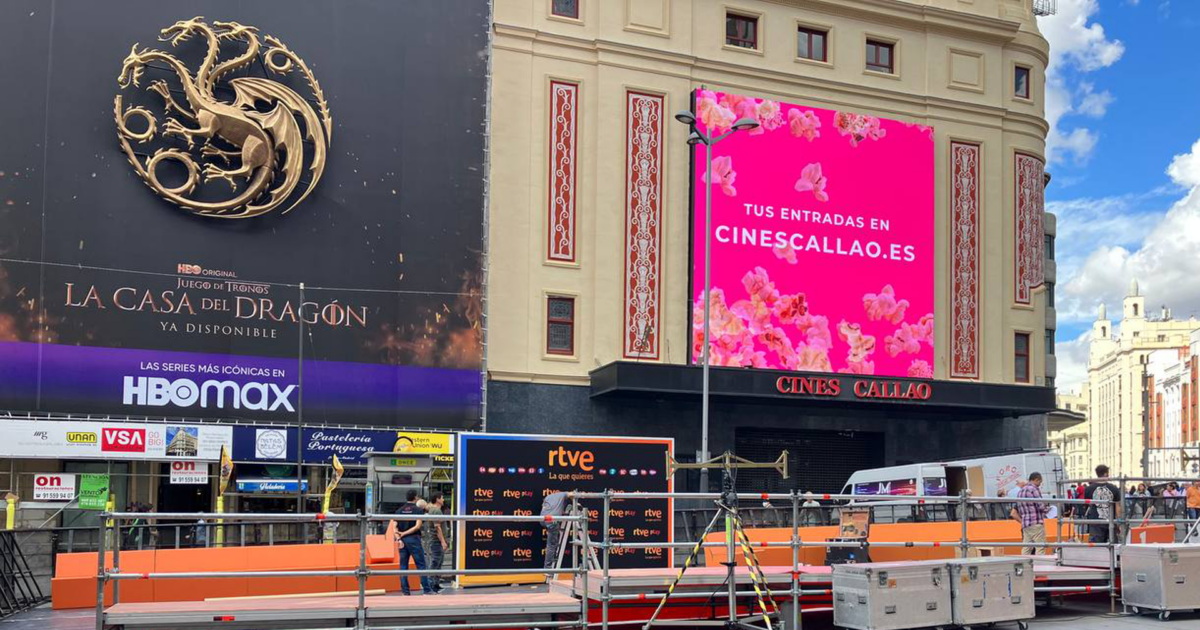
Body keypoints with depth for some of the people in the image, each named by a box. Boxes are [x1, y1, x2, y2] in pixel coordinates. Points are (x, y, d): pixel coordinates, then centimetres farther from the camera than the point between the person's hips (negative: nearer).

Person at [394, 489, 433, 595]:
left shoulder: (399, 510, 10)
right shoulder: (418, 510, -3)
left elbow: (395, 527, 0)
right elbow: (417, 526, -13)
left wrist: (398, 538, -8)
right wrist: (404, 534, -8)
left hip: (402, 540, 4)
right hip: (413, 539, -4)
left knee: (403, 566, 8)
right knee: (421, 565, 1)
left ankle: (405, 591, 6)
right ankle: (426, 590, 1)